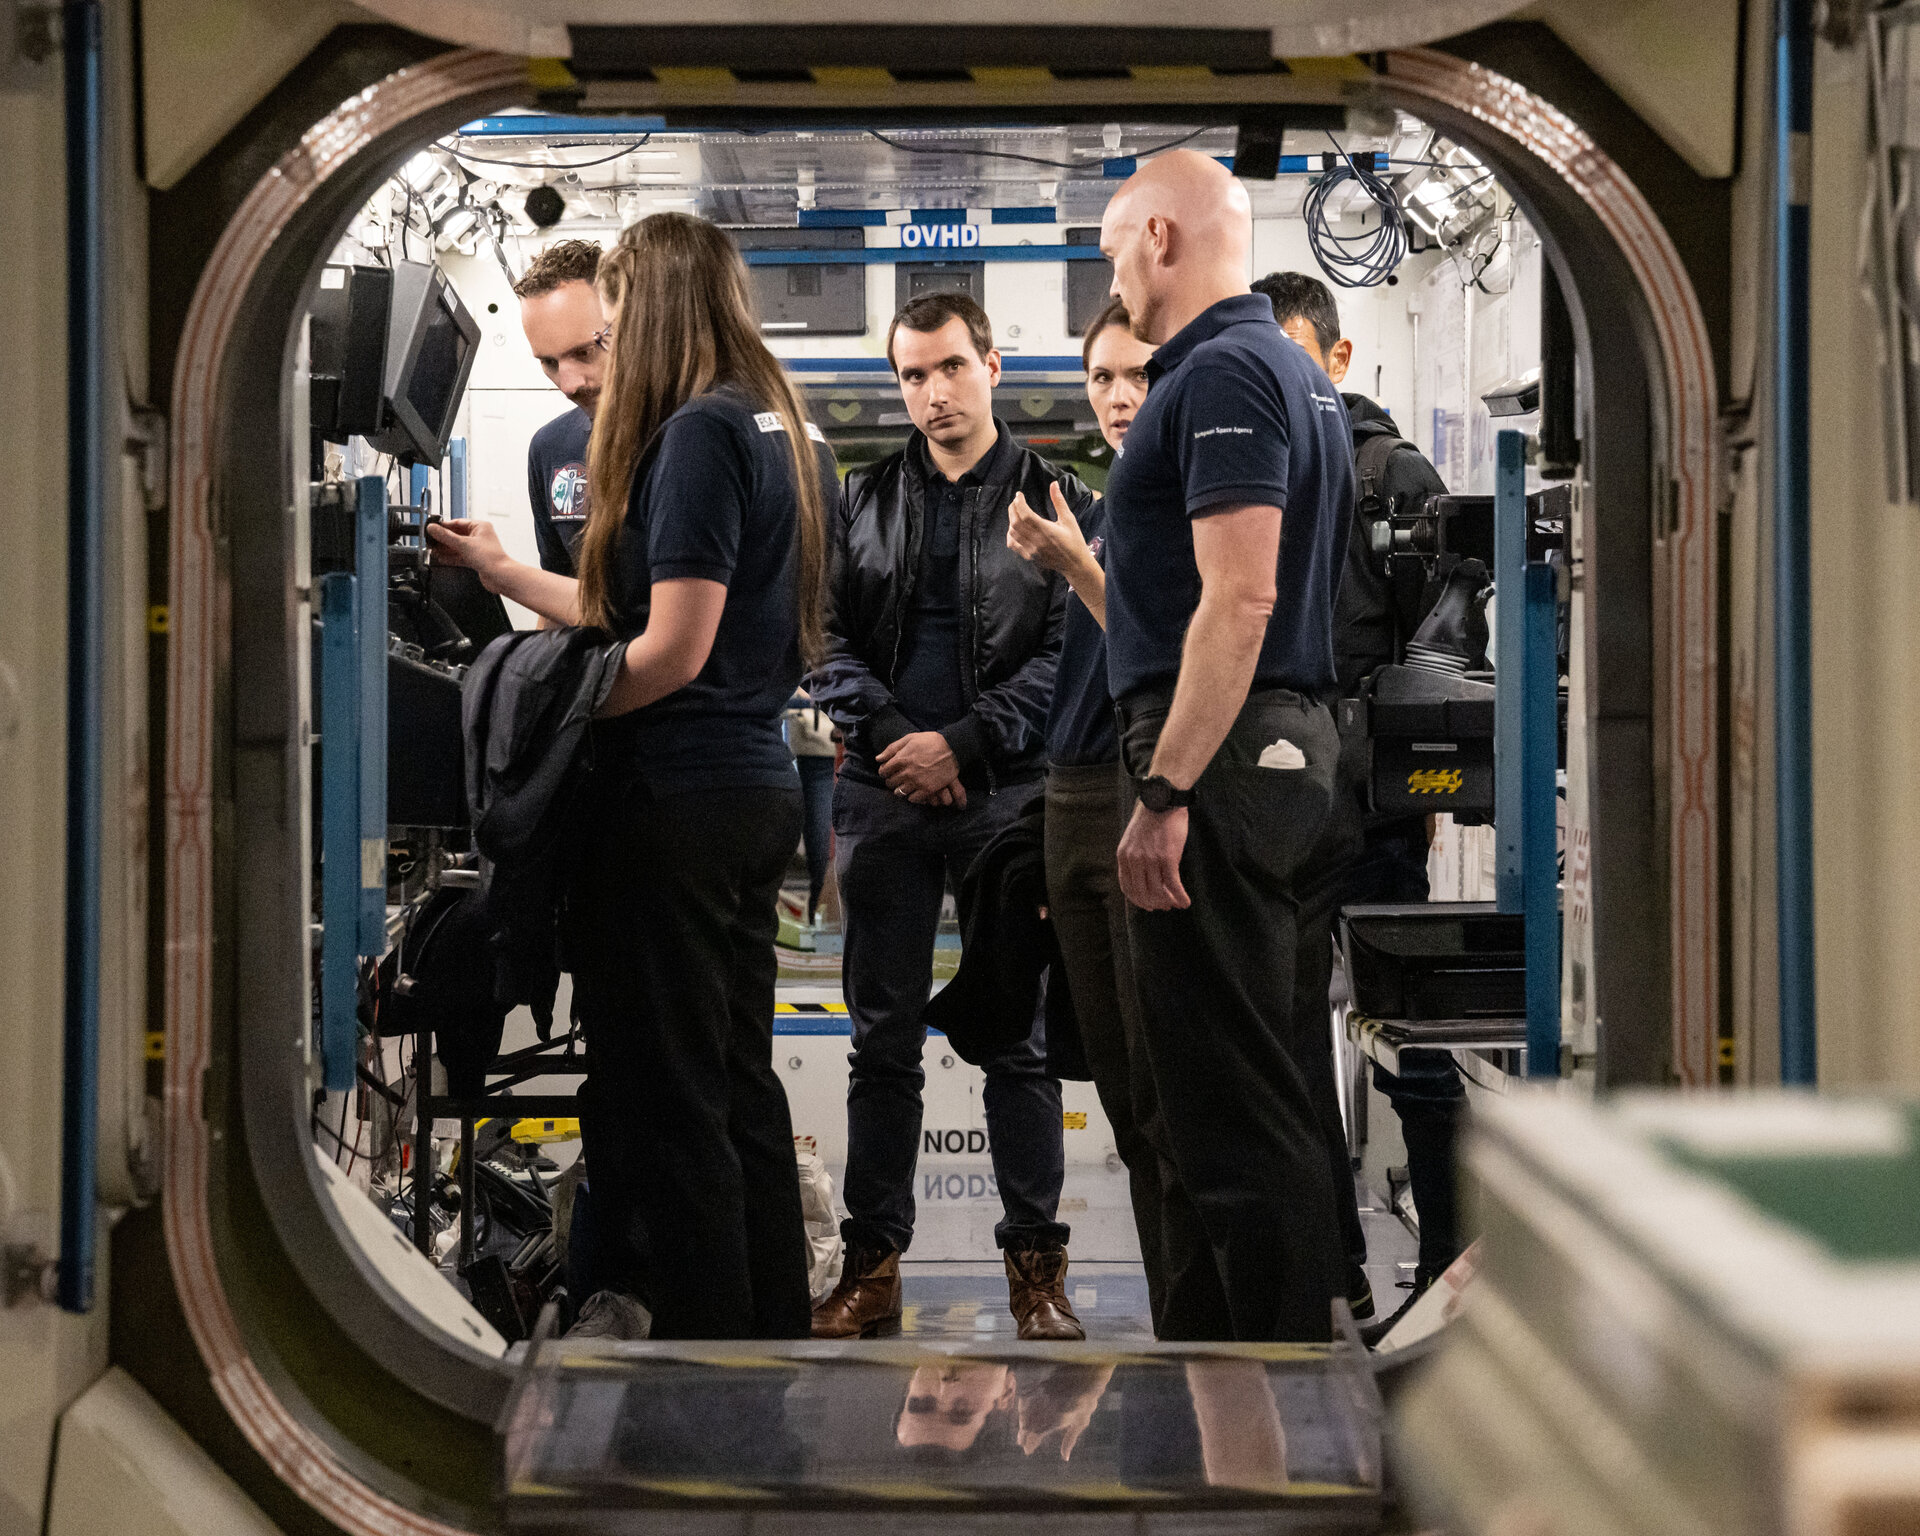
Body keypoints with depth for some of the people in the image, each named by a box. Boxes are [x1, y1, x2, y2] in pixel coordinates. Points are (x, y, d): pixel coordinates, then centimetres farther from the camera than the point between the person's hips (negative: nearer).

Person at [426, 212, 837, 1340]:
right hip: (762, 787, 9)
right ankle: (776, 1327, 22)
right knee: (742, 1086, 15)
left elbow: (673, 648, -19)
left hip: (674, 796, -9)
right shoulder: (787, 432, 14)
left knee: (666, 1100, -3)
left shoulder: (698, 434, -14)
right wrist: (508, 574, 26)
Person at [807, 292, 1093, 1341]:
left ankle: (1036, 1265, 9)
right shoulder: (861, 504, 12)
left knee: (1021, 1039, 1)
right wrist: (889, 733, -9)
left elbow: (1072, 653, -4)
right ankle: (873, 1265, 12)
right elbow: (826, 636, 7)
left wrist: (962, 742, -13)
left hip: (1008, 796, -2)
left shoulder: (1059, 502, 4)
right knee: (883, 1042, 6)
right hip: (884, 795, 2)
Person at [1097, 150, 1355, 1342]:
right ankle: (1205, 1327, 25)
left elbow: (1239, 599, -23)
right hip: (1286, 740, 11)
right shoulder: (1296, 370, 18)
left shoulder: (1222, 374, -14)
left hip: (1216, 752, -11)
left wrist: (1164, 793, -25)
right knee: (1210, 1079, 16)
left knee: (1236, 1096, -8)